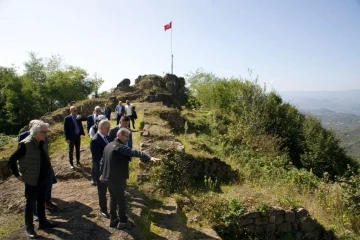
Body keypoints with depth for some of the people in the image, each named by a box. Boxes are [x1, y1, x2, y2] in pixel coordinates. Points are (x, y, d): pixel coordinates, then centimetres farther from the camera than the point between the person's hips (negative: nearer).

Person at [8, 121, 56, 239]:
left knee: (41, 202, 20)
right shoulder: (25, 145, -23)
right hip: (32, 181, -6)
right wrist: (18, 175, -12)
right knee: (30, 204, 10)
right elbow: (11, 160, -17)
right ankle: (29, 227, 26)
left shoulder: (43, 143, -2)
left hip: (43, 179, 6)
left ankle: (42, 222, 36)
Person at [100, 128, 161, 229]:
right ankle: (123, 222, 18)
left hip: (108, 177, 9)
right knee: (121, 199, 6)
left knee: (113, 198, 20)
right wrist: (149, 157, -45)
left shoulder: (108, 145, 9)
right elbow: (134, 152, -35)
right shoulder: (120, 146, -20)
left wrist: (102, 174, 29)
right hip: (117, 178, -9)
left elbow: (102, 161, 18)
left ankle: (113, 219, 32)